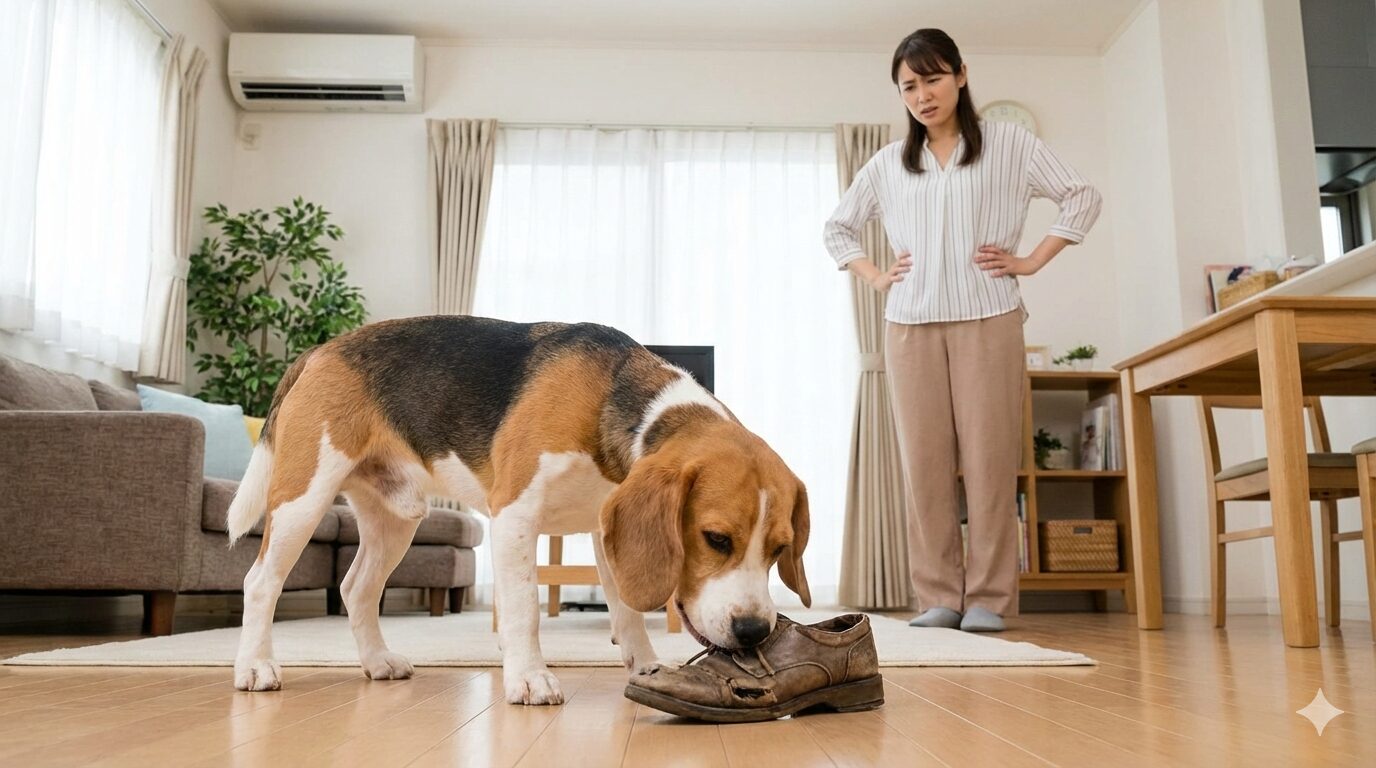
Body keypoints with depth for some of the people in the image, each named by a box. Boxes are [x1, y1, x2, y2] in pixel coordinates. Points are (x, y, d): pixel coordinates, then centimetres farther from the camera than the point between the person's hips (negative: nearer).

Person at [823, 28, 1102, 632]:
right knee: (924, 461, -2)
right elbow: (837, 228, 24)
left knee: (989, 457, -5)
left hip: (988, 320, -2)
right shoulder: (886, 164, 15)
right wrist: (874, 278, 10)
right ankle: (938, 597, 4)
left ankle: (988, 598, 1)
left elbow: (1083, 197, 7)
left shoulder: (1008, 144, 8)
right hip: (910, 325, 3)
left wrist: (1032, 261, -1)